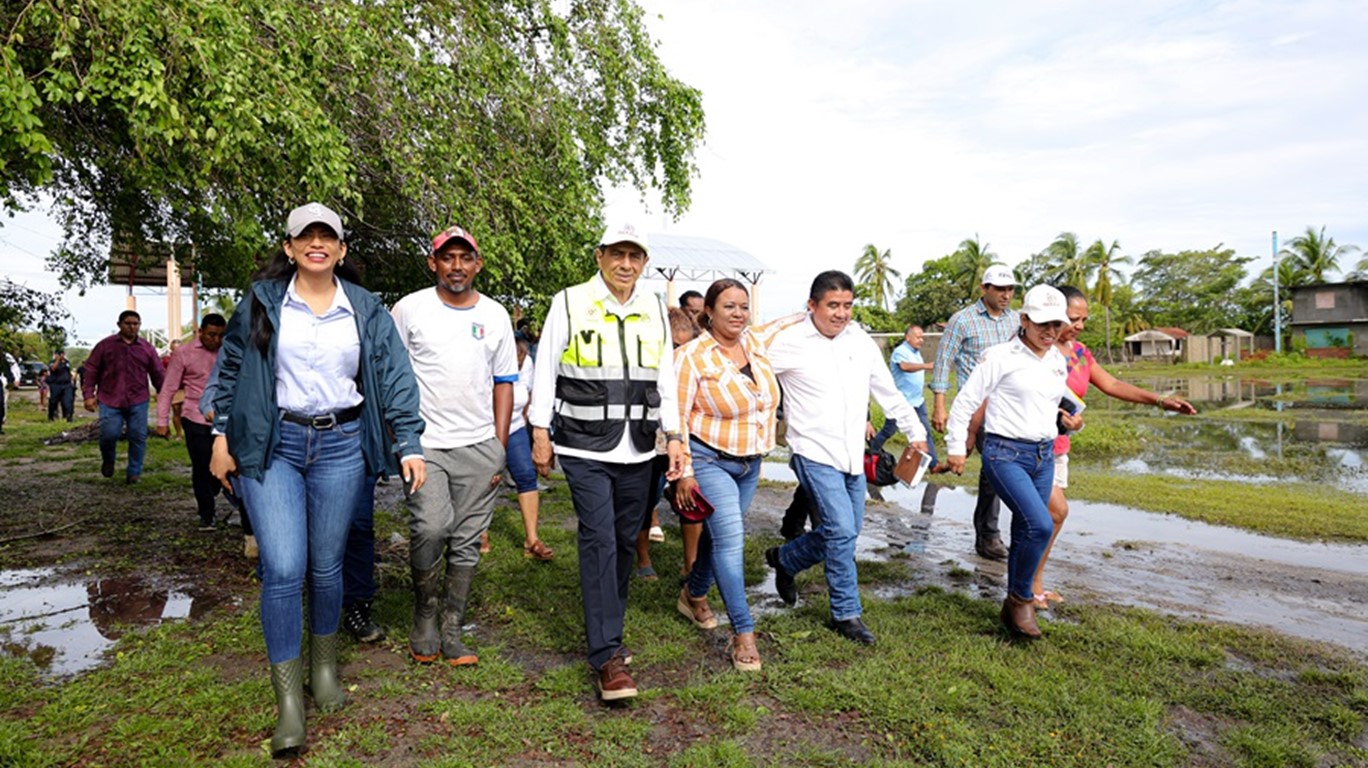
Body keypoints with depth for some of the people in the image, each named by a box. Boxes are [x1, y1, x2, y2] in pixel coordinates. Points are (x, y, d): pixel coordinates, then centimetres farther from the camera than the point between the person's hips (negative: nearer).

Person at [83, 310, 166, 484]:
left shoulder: (147, 348, 8)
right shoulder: (105, 345, 5)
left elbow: (158, 374, 11)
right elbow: (91, 370, 6)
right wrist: (88, 395, 0)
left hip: (138, 401, 1)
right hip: (110, 401, -1)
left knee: (138, 436, -1)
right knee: (109, 434, -8)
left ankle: (134, 472, 12)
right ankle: (107, 460, 24)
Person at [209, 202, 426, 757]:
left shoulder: (366, 309, 5)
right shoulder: (262, 300, 3)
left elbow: (395, 378, 3)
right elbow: (230, 368, 10)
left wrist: (408, 444, -3)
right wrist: (222, 436, 6)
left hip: (341, 445, 1)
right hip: (272, 445, -1)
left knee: (326, 566, 9)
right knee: (283, 569, -9)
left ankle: (324, 666, 34)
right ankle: (288, 702, 5)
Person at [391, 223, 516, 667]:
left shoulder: (495, 315, 9)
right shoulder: (410, 309, 2)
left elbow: (504, 383, 11)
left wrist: (500, 448, 5)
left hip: (479, 446, 3)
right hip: (424, 443, -2)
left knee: (467, 543, 6)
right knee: (430, 528, -16)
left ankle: (451, 633, 20)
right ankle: (424, 616, 10)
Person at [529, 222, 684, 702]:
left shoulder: (654, 310, 10)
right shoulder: (569, 303, -2)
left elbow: (666, 379, 13)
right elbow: (546, 371, 0)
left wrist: (674, 436, 7)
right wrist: (541, 433, -2)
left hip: (637, 450, 5)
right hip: (585, 449, -4)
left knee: (625, 541, 11)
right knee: (599, 541, -9)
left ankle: (607, 630, 29)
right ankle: (608, 657, -3)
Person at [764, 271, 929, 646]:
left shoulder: (861, 341, 6)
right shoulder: (790, 342, -10)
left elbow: (888, 392, 14)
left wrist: (915, 431, 14)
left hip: (852, 455, 6)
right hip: (814, 453, -6)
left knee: (845, 531, 12)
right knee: (842, 529, -11)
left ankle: (784, 560, 36)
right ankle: (846, 613, 7)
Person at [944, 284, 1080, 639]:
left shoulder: (1058, 361, 11)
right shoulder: (1001, 356, -9)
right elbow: (966, 401, -6)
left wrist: (1063, 418, 7)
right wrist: (955, 447, -5)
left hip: (1043, 456, 7)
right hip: (1005, 454, -6)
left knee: (1024, 534, 11)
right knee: (1041, 526, -21)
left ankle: (1014, 608, 26)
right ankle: (1020, 599, 0)